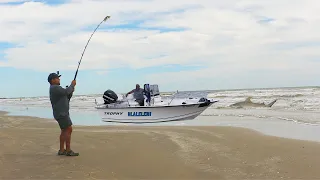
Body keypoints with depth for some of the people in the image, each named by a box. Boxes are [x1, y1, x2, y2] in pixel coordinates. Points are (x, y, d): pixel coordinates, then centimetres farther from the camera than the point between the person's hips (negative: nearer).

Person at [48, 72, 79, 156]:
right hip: (61, 114, -11)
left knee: (64, 131, 12)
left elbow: (66, 100, 20)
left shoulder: (55, 89, 19)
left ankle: (61, 150, 14)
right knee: (69, 130, -10)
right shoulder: (55, 87, -14)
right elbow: (66, 91, -25)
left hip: (62, 113, 11)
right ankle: (68, 150, -7)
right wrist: (72, 85, -10)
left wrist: (71, 92, 6)